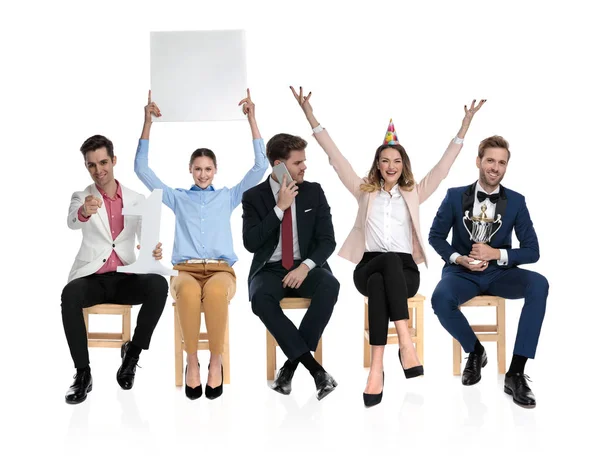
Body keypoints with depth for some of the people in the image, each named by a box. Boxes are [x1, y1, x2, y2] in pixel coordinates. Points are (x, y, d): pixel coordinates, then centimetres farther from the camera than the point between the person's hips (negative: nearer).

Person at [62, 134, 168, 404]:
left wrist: (154, 253, -23)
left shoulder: (137, 200, 10)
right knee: (70, 294, -35)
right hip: (91, 278, -1)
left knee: (158, 285, -30)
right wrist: (84, 212, -45)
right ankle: (83, 373, -23)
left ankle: (132, 353, -11)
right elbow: (72, 222, -18)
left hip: (125, 277, 1)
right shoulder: (81, 197, 5)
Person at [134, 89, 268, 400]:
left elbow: (260, 167, 11)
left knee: (215, 292, -41)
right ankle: (191, 360, -25)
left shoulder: (228, 197, 20)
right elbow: (141, 169, 14)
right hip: (185, 269, 0)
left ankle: (216, 360, -24)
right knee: (189, 292, -40)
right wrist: (147, 123, 9)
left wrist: (252, 120, 7)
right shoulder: (178, 198, 21)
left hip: (221, 269, 0)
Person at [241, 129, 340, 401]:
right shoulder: (253, 196, -1)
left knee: (330, 285, -33)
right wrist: (280, 207, -16)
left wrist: (306, 267, -20)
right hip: (270, 269, -1)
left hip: (304, 268, 1)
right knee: (261, 298, -36)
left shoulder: (314, 191, 4)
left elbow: (327, 240, -1)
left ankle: (291, 364, -26)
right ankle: (313, 367, -32)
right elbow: (250, 244, -12)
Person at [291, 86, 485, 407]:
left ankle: (377, 366, -47)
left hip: (404, 271, 1)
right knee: (389, 260, -37)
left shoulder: (413, 193, 20)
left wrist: (464, 127, 6)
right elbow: (336, 158, 13)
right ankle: (405, 341, -48)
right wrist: (311, 117, 7)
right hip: (367, 267, 0)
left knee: (379, 283, -36)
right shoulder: (364, 191, 18)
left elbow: (443, 167, 13)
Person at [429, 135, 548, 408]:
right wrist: (459, 259, -14)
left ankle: (515, 373, -27)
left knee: (538, 284, -31)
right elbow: (435, 236, 5)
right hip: (462, 272, -1)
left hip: (499, 273, 1)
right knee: (440, 299, -35)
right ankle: (475, 351, -3)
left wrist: (496, 254, -19)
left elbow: (532, 251, -2)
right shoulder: (455, 196, -4)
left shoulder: (516, 201, -2)